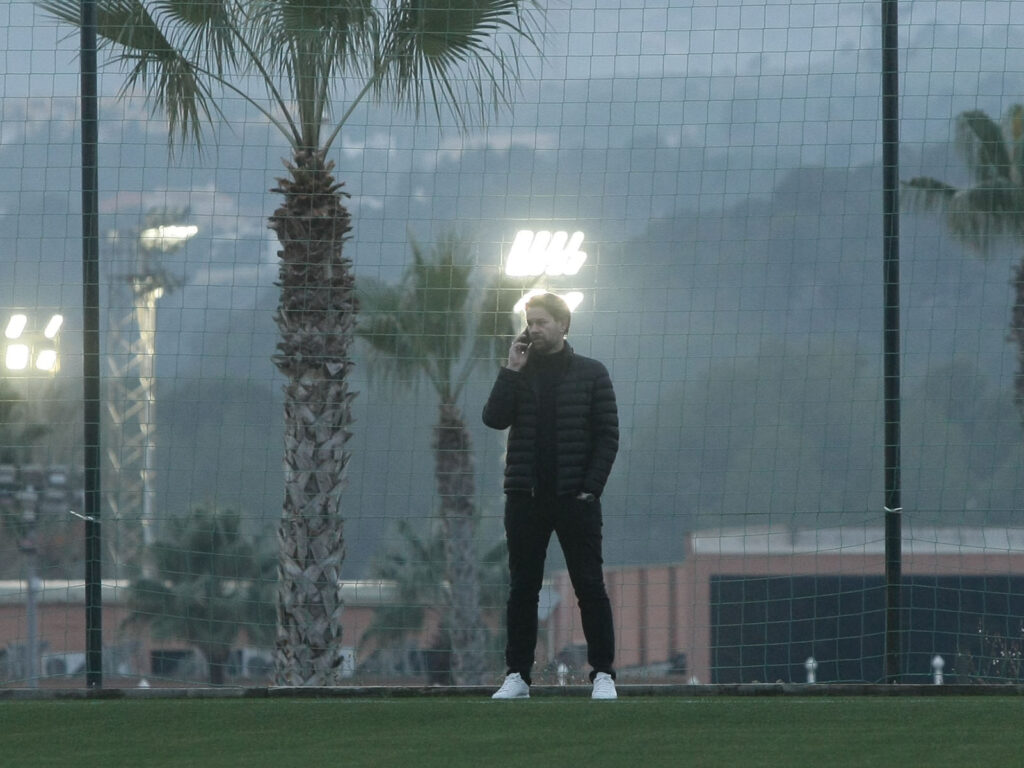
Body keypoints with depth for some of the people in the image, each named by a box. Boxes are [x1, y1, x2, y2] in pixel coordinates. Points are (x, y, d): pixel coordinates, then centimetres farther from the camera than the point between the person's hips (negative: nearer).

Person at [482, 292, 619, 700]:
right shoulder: (519, 374, 10)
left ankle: (603, 674, -2)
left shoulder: (590, 374, 2)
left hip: (575, 498, -3)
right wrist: (512, 370, -9)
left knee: (590, 588, -4)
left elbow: (607, 436, -1)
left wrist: (591, 487, -10)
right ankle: (517, 675, 8)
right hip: (525, 498, 3)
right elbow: (494, 417, -4)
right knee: (522, 589, 4)